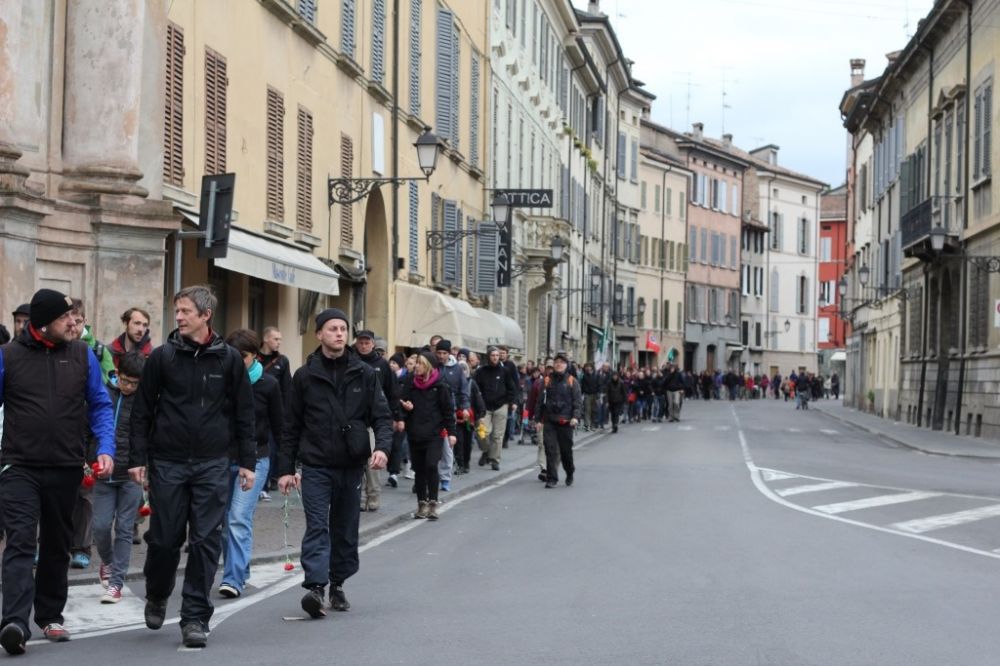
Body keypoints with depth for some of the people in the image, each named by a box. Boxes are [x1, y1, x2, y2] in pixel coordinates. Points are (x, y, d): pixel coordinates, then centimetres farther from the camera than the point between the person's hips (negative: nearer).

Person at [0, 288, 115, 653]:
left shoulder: (82, 355, 4)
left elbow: (100, 405, 8)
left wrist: (105, 448, -6)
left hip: (66, 469, 3)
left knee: (57, 545, 13)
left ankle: (50, 615, 26)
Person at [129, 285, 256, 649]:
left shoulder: (228, 359, 3)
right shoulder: (162, 356, 2)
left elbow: (243, 413, 6)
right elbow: (142, 410, 4)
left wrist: (247, 461, 3)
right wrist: (138, 457, -1)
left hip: (212, 465, 0)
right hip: (168, 464, 0)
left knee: (206, 541, -2)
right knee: (164, 538, 5)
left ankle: (195, 617, 5)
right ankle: (157, 596, 32)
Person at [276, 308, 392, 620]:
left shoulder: (364, 374, 5)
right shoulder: (305, 376, 2)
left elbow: (382, 415, 4)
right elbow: (291, 426, 6)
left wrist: (382, 446, -16)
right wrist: (286, 468, 2)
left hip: (352, 465, 2)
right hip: (316, 466, -2)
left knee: (346, 529, 10)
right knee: (317, 526, -11)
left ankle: (337, 584, 22)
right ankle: (315, 586, -19)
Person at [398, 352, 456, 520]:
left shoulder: (440, 385, -3)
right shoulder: (409, 383, 5)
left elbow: (448, 410, -1)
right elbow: (401, 402, 13)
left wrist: (451, 432, -4)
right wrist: (406, 407, -11)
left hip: (434, 434, -4)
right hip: (415, 433, 4)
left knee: (431, 466, -14)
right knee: (419, 469, 7)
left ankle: (432, 503, -6)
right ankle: (422, 503, 16)